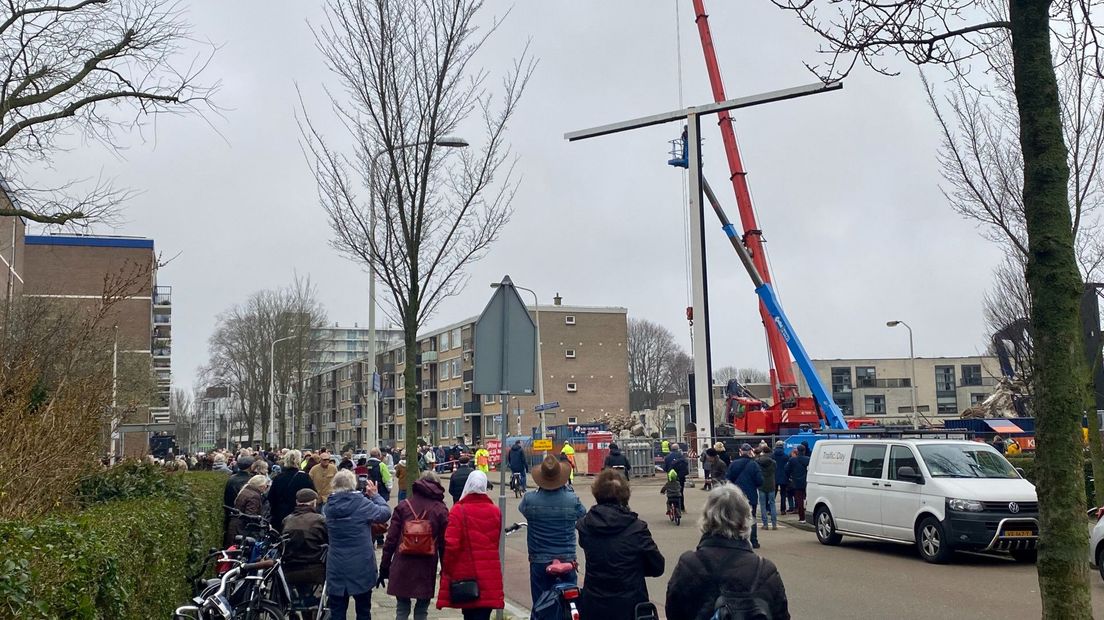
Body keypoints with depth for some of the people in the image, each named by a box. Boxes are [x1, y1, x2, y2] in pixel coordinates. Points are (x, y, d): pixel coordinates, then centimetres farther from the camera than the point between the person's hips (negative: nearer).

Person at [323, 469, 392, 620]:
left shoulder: (328, 506, -4)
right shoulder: (362, 504, -15)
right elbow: (386, 513, -5)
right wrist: (374, 495, 8)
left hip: (336, 569, 2)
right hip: (361, 568, -2)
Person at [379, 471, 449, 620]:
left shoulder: (403, 506, 2)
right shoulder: (441, 510, 0)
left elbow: (391, 538, 1)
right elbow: (443, 544, 0)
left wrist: (384, 567, 7)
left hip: (402, 567, 1)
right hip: (427, 569, -1)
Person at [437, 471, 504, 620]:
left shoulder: (459, 510, -10)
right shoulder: (495, 511, 2)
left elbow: (451, 545, -13)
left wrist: (447, 569, -1)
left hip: (465, 573, -2)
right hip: (489, 577, 2)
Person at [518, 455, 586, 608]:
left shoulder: (529, 499, -15)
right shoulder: (572, 500, -13)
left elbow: (521, 508, 9)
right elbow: (582, 514, 9)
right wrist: (566, 489, 18)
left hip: (539, 562, 0)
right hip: (567, 561, 0)